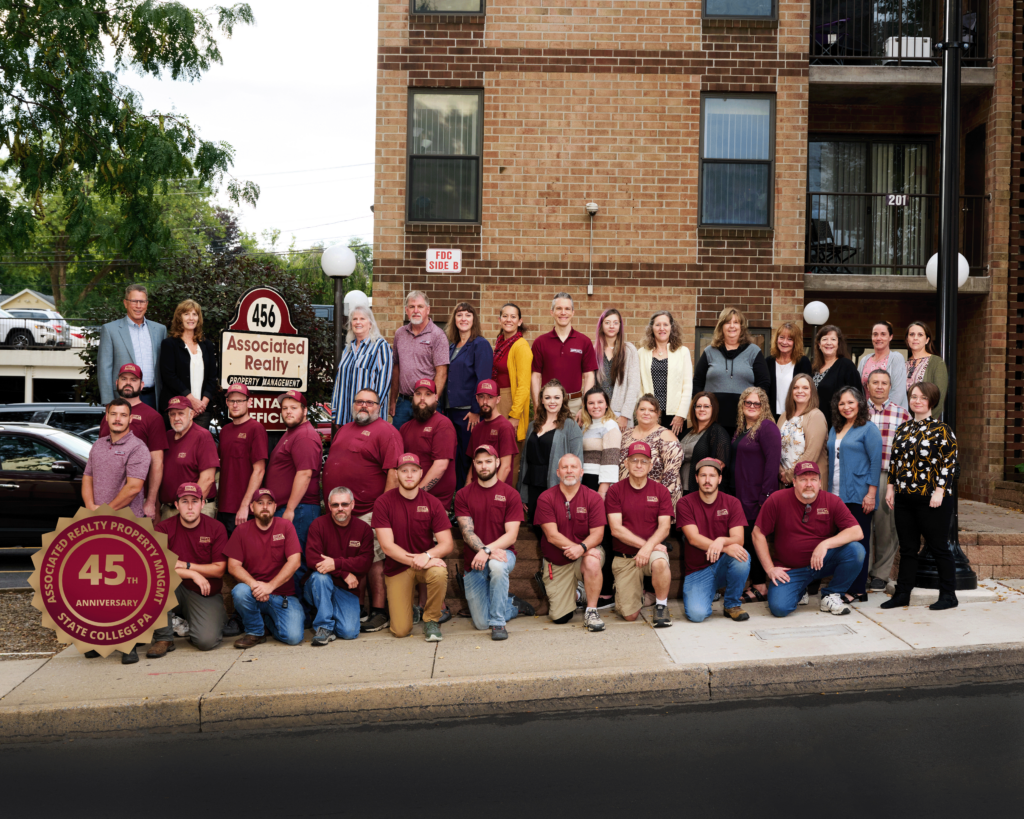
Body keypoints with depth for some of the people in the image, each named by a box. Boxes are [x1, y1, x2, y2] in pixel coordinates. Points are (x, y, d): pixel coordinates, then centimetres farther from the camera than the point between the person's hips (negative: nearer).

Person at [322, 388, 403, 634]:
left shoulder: (386, 432, -5)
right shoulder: (343, 431, 20)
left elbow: (394, 472, -13)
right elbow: (332, 466, 26)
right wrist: (330, 500, 19)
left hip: (368, 510, -7)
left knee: (373, 560, -3)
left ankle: (379, 612, 4)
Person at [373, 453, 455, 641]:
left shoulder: (432, 503, -4)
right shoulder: (383, 502, -9)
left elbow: (447, 544, -8)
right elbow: (387, 545, -13)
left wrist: (427, 555, -28)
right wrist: (414, 560, -25)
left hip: (427, 562, 1)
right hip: (397, 567, -1)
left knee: (439, 573, -36)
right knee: (401, 630, -11)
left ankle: (431, 620, -8)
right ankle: (409, 603, 27)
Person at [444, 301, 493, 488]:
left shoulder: (480, 345, -7)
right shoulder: (451, 346, 15)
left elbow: (483, 381, -13)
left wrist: (476, 411, -17)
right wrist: (445, 406, 12)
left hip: (470, 411, -7)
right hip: (452, 409, 7)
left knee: (468, 457, -2)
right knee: (458, 456, 10)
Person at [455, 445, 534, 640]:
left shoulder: (510, 494, -3)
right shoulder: (463, 495, 1)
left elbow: (511, 536, -11)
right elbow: (467, 532, -9)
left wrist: (488, 551, -26)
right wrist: (484, 550, -27)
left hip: (502, 554, -2)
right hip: (473, 564, 2)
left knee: (497, 566, -40)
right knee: (480, 624, -2)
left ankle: (498, 623, -22)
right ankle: (513, 605, 29)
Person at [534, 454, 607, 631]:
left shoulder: (593, 498, -4)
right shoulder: (546, 498, -6)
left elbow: (597, 533, -11)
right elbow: (552, 535, -13)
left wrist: (582, 547, -30)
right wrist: (574, 547, -24)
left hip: (586, 554, 0)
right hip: (556, 564, 0)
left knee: (592, 559, -38)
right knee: (560, 618, -5)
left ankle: (591, 611, -17)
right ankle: (575, 591, 31)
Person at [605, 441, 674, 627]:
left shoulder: (660, 491, 3)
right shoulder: (615, 491, -1)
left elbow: (665, 527, -5)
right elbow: (616, 528, -8)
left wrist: (648, 546, -22)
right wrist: (644, 543, -15)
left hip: (653, 550, 0)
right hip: (624, 558, 0)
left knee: (660, 562, -39)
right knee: (630, 615, -6)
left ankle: (661, 605, -12)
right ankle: (639, 591, 31)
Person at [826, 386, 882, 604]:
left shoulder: (868, 429, -4)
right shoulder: (835, 429, 16)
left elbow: (875, 462, -9)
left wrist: (871, 493, -14)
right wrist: (829, 490, 15)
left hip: (859, 496, -6)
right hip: (837, 496, 6)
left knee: (858, 541, -2)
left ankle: (857, 590, 3)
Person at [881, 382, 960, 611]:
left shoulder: (941, 429, -6)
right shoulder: (903, 429, 13)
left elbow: (948, 463, -10)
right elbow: (894, 460, 17)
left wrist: (939, 491, -16)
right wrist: (891, 487, 10)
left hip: (931, 499, -6)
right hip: (904, 498, 6)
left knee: (938, 547, 2)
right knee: (907, 548, 11)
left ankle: (948, 596, 13)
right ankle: (902, 594, 18)